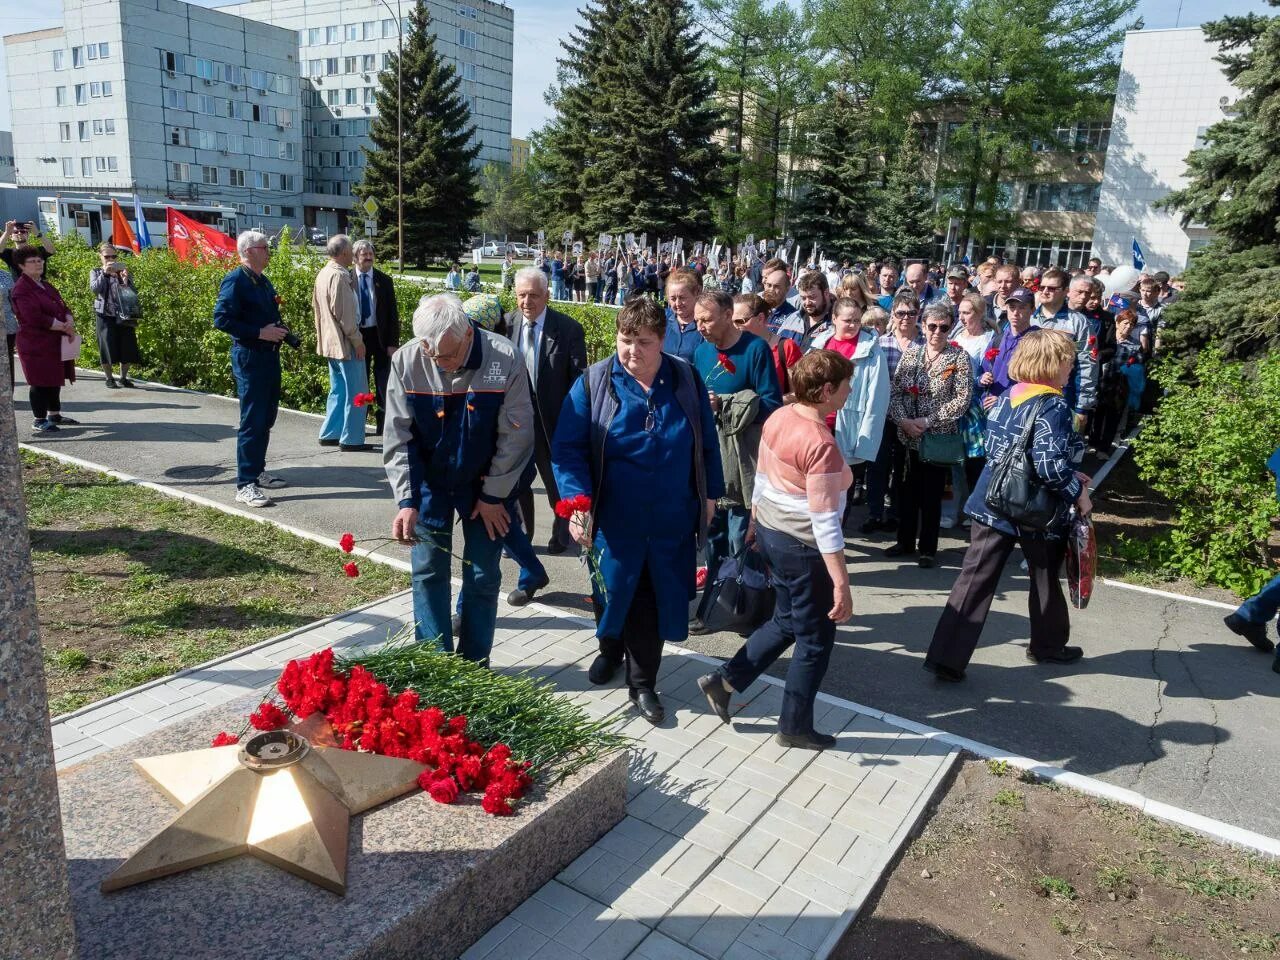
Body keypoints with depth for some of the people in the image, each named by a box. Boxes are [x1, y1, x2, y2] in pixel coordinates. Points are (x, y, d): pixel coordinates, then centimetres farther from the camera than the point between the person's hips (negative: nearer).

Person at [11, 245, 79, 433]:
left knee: (55, 379, 14)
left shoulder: (46, 286, 16)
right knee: (40, 382, -4)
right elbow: (35, 319, -22)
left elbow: (63, 307, 13)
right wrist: (64, 327, -17)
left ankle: (54, 415, 26)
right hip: (36, 344, -8)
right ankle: (38, 421, 4)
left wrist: (70, 323, -9)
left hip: (55, 342, 8)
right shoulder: (21, 289, -12)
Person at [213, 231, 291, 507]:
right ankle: (245, 485, -4)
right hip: (249, 358, -9)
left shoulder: (264, 282, 15)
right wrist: (260, 333, -22)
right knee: (252, 422, -8)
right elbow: (221, 318, -18)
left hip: (270, 355, 9)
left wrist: (280, 329, 5)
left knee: (266, 419, 15)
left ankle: (258, 471, 28)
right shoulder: (235, 281, -11)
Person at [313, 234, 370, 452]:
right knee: (355, 393, -3)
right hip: (345, 343, -10)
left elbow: (316, 307, 19)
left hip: (330, 342, 10)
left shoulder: (323, 273, 12)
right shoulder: (340, 275, -18)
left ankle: (329, 434, 22)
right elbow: (344, 313, -21)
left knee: (338, 390, 18)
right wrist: (357, 340, -15)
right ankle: (351, 439, 1)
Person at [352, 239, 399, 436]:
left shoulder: (384, 281, 1)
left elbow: (393, 314, 0)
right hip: (357, 336, 0)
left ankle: (383, 424, 7)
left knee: (384, 383, 0)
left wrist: (393, 343, -6)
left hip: (380, 336, 0)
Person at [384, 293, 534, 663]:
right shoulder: (405, 362, -17)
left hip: (485, 484, -1)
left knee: (483, 576, 6)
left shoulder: (504, 360, -22)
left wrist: (493, 495, -10)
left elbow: (515, 436, -15)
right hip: (428, 482, 1)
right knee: (428, 572, 6)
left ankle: (474, 665, 22)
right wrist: (406, 500, -17)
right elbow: (398, 438, -11)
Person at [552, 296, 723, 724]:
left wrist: (710, 494, 10)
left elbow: (707, 443, 8)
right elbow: (567, 448, -9)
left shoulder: (686, 380, -1)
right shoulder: (593, 382, -8)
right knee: (612, 591, 16)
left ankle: (642, 683, 24)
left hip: (672, 520, 1)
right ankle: (610, 649, 47)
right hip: (614, 517, 0)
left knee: (654, 602, 7)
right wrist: (577, 500, -21)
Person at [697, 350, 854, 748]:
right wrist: (841, 584, -21)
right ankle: (795, 726, 25)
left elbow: (761, 479, 10)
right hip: (802, 546, -9)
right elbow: (824, 522, -25)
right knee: (815, 640, 11)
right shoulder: (821, 444, -26)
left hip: (770, 532, 9)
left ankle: (724, 680, 28)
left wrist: (755, 524, 24)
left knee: (787, 623, 26)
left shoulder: (778, 418, -1)